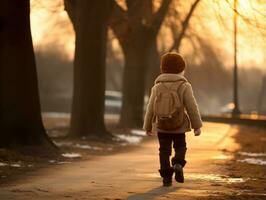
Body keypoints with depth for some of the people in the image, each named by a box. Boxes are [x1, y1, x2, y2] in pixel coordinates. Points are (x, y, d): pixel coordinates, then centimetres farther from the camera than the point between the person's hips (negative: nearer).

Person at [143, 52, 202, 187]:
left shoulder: (157, 87, 2)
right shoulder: (184, 86, -5)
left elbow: (150, 109, 5)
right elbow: (192, 107, -8)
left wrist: (148, 127, 15)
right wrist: (197, 126, -1)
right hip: (179, 127, -1)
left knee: (164, 151, 7)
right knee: (180, 147, 16)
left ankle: (166, 176, 1)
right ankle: (178, 164, -12)